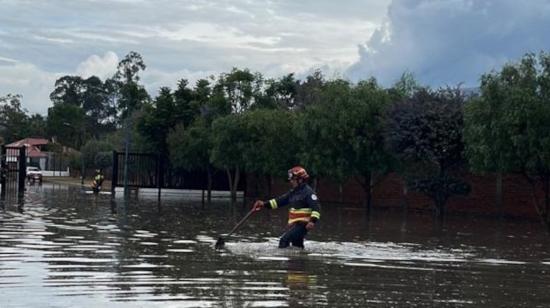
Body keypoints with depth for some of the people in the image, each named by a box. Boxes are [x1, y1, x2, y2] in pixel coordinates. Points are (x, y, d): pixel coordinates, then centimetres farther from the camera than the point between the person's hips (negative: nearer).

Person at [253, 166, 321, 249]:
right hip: (293, 224, 10)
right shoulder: (293, 192, 14)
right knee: (297, 246, 16)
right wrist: (265, 204, 6)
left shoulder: (308, 192, -13)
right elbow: (280, 200, 15)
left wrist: (313, 221, -32)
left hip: (302, 224, -10)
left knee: (284, 240, -21)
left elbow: (316, 208, -20)